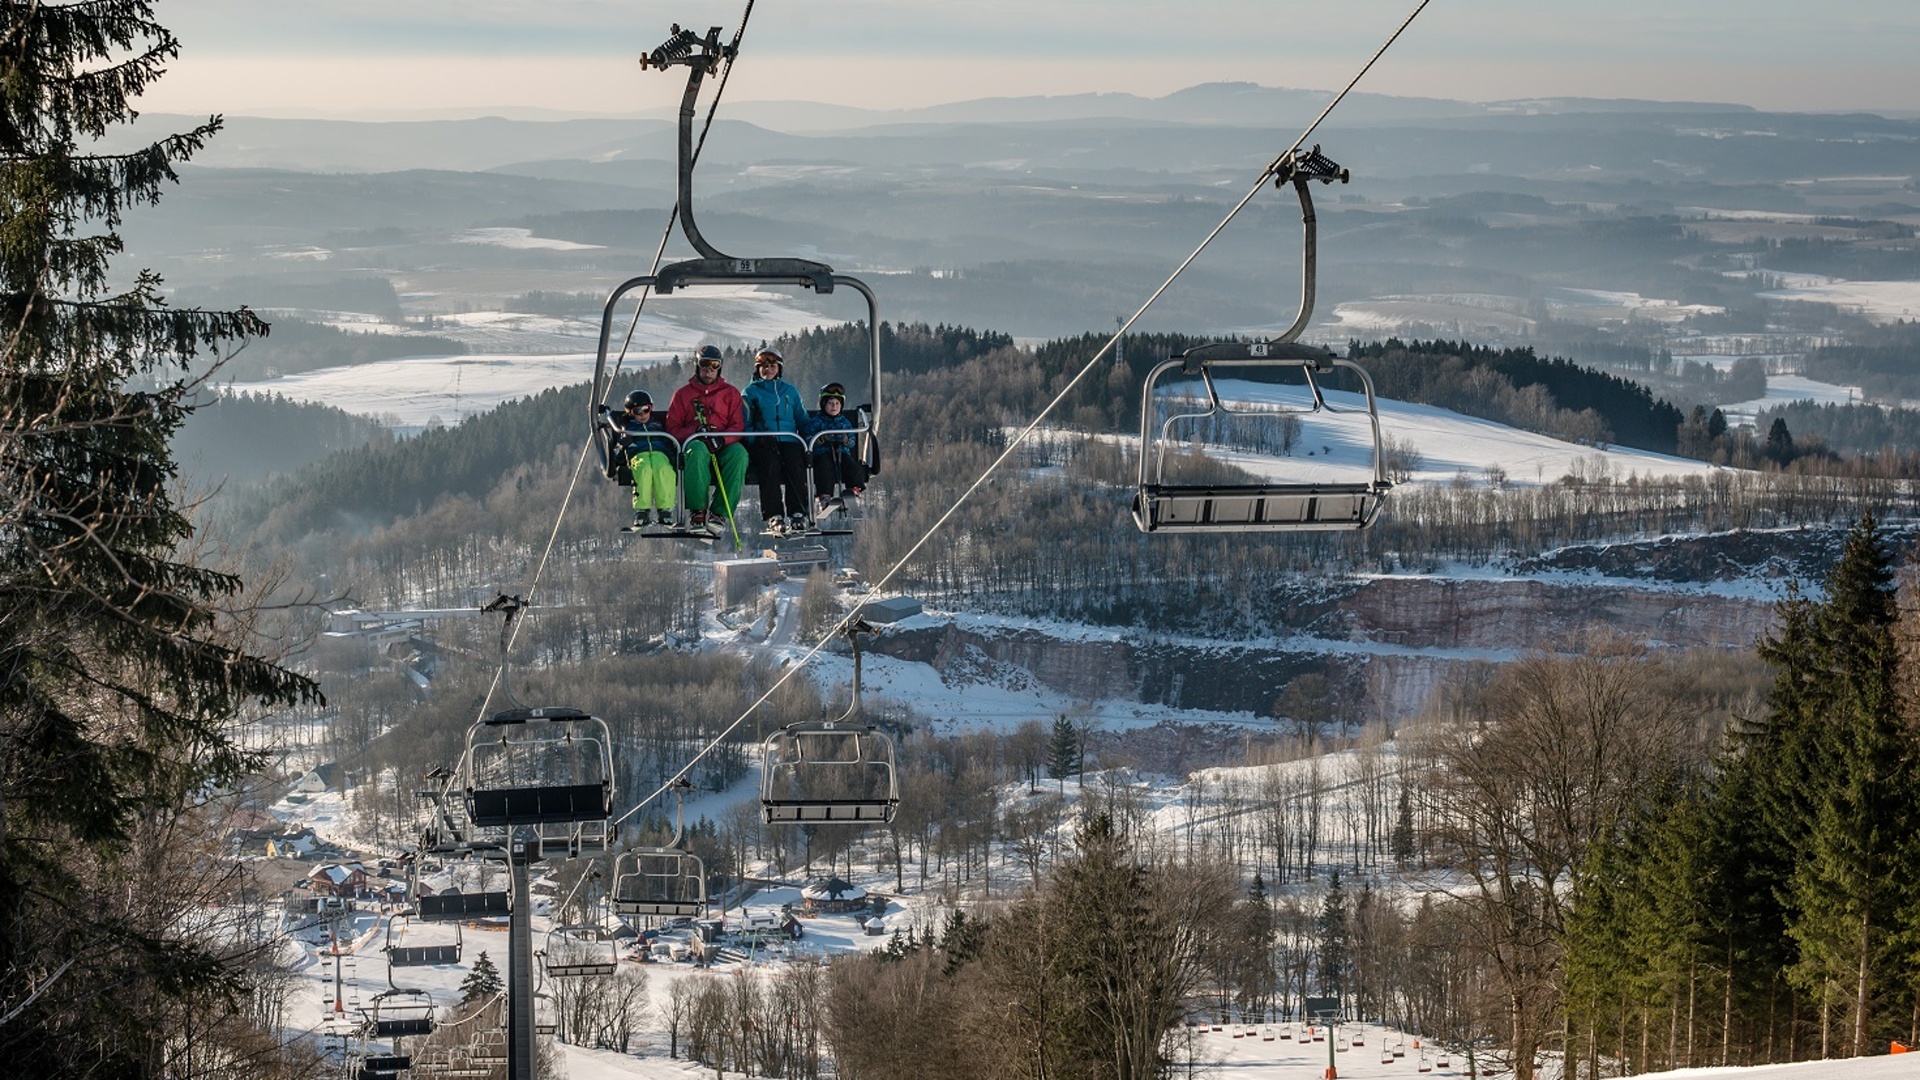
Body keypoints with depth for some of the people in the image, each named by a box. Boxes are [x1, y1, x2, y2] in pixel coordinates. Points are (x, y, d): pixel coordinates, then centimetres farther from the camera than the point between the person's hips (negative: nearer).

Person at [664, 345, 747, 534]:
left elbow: (738, 426, 6)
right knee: (697, 450, -40)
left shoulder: (730, 393, 17)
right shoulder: (683, 394, 16)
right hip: (694, 442, -1)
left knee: (739, 453, -36)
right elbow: (672, 428, 8)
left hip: (724, 446, 1)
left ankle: (719, 513, -36)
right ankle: (697, 512, -38)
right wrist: (695, 432, -13)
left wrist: (721, 439, -17)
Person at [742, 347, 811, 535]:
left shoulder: (790, 391, 24)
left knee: (796, 465, -30)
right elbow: (744, 424, 5)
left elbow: (802, 419, 23)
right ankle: (774, 517, -38)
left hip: (788, 441, 2)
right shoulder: (751, 392, 14)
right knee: (771, 465, -34)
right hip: (762, 445, -2)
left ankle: (797, 514, -34)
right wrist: (757, 438, -15)